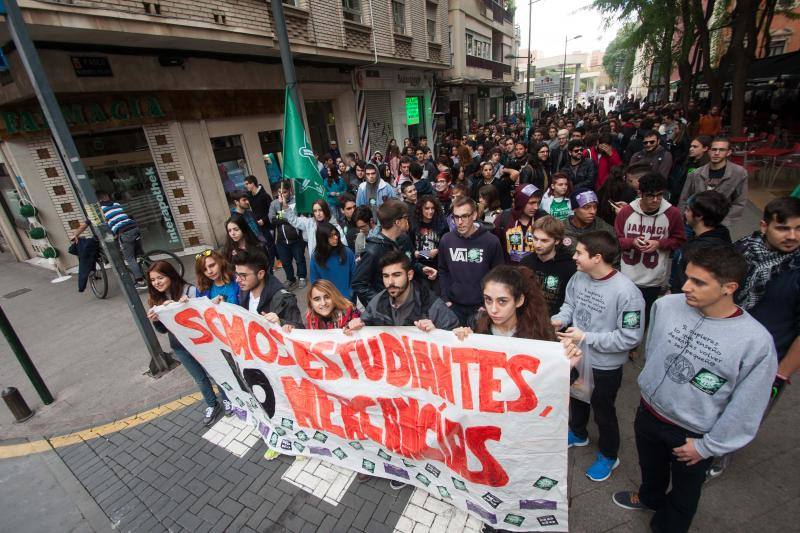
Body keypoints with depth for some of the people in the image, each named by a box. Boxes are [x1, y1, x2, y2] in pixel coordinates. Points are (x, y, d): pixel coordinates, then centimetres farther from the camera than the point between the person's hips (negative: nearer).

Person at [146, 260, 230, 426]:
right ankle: (212, 405, 40)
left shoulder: (190, 290, -20)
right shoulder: (156, 299, -3)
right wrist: (155, 320, -18)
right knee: (199, 378, 19)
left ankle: (225, 399, 37)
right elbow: (163, 329, 2)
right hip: (180, 346, 4)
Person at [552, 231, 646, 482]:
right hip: (576, 357, 6)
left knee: (603, 413, 18)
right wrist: (559, 319, -16)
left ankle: (609, 456, 47)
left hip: (605, 367, -5)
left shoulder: (626, 292, -30)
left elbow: (630, 338, -25)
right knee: (576, 400, 29)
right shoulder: (578, 278, -13)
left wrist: (586, 338, -26)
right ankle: (578, 434, 58)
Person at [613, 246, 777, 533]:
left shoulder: (757, 342, -25)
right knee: (650, 467, 31)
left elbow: (745, 409, -15)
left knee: (684, 493, 24)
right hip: (648, 412, 3)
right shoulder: (666, 305, -17)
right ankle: (650, 497, 62)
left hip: (693, 434, -3)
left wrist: (707, 446, -9)